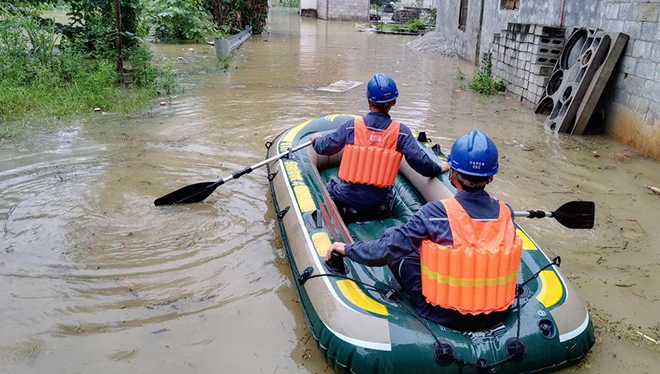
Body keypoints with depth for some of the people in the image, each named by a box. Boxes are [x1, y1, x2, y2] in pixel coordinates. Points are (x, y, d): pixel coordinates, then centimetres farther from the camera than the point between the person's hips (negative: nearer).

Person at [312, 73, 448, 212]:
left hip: (345, 196, -2)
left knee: (331, 185, 29)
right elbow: (420, 161, -11)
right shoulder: (401, 131, -10)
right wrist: (438, 169, 10)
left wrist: (316, 138, 25)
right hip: (377, 201, 2)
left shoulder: (352, 126, -9)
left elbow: (324, 147, 2)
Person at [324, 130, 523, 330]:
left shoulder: (435, 213, -22)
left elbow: (385, 250, -17)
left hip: (443, 315, -4)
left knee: (393, 239, 10)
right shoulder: (506, 213, -10)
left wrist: (346, 248, 1)